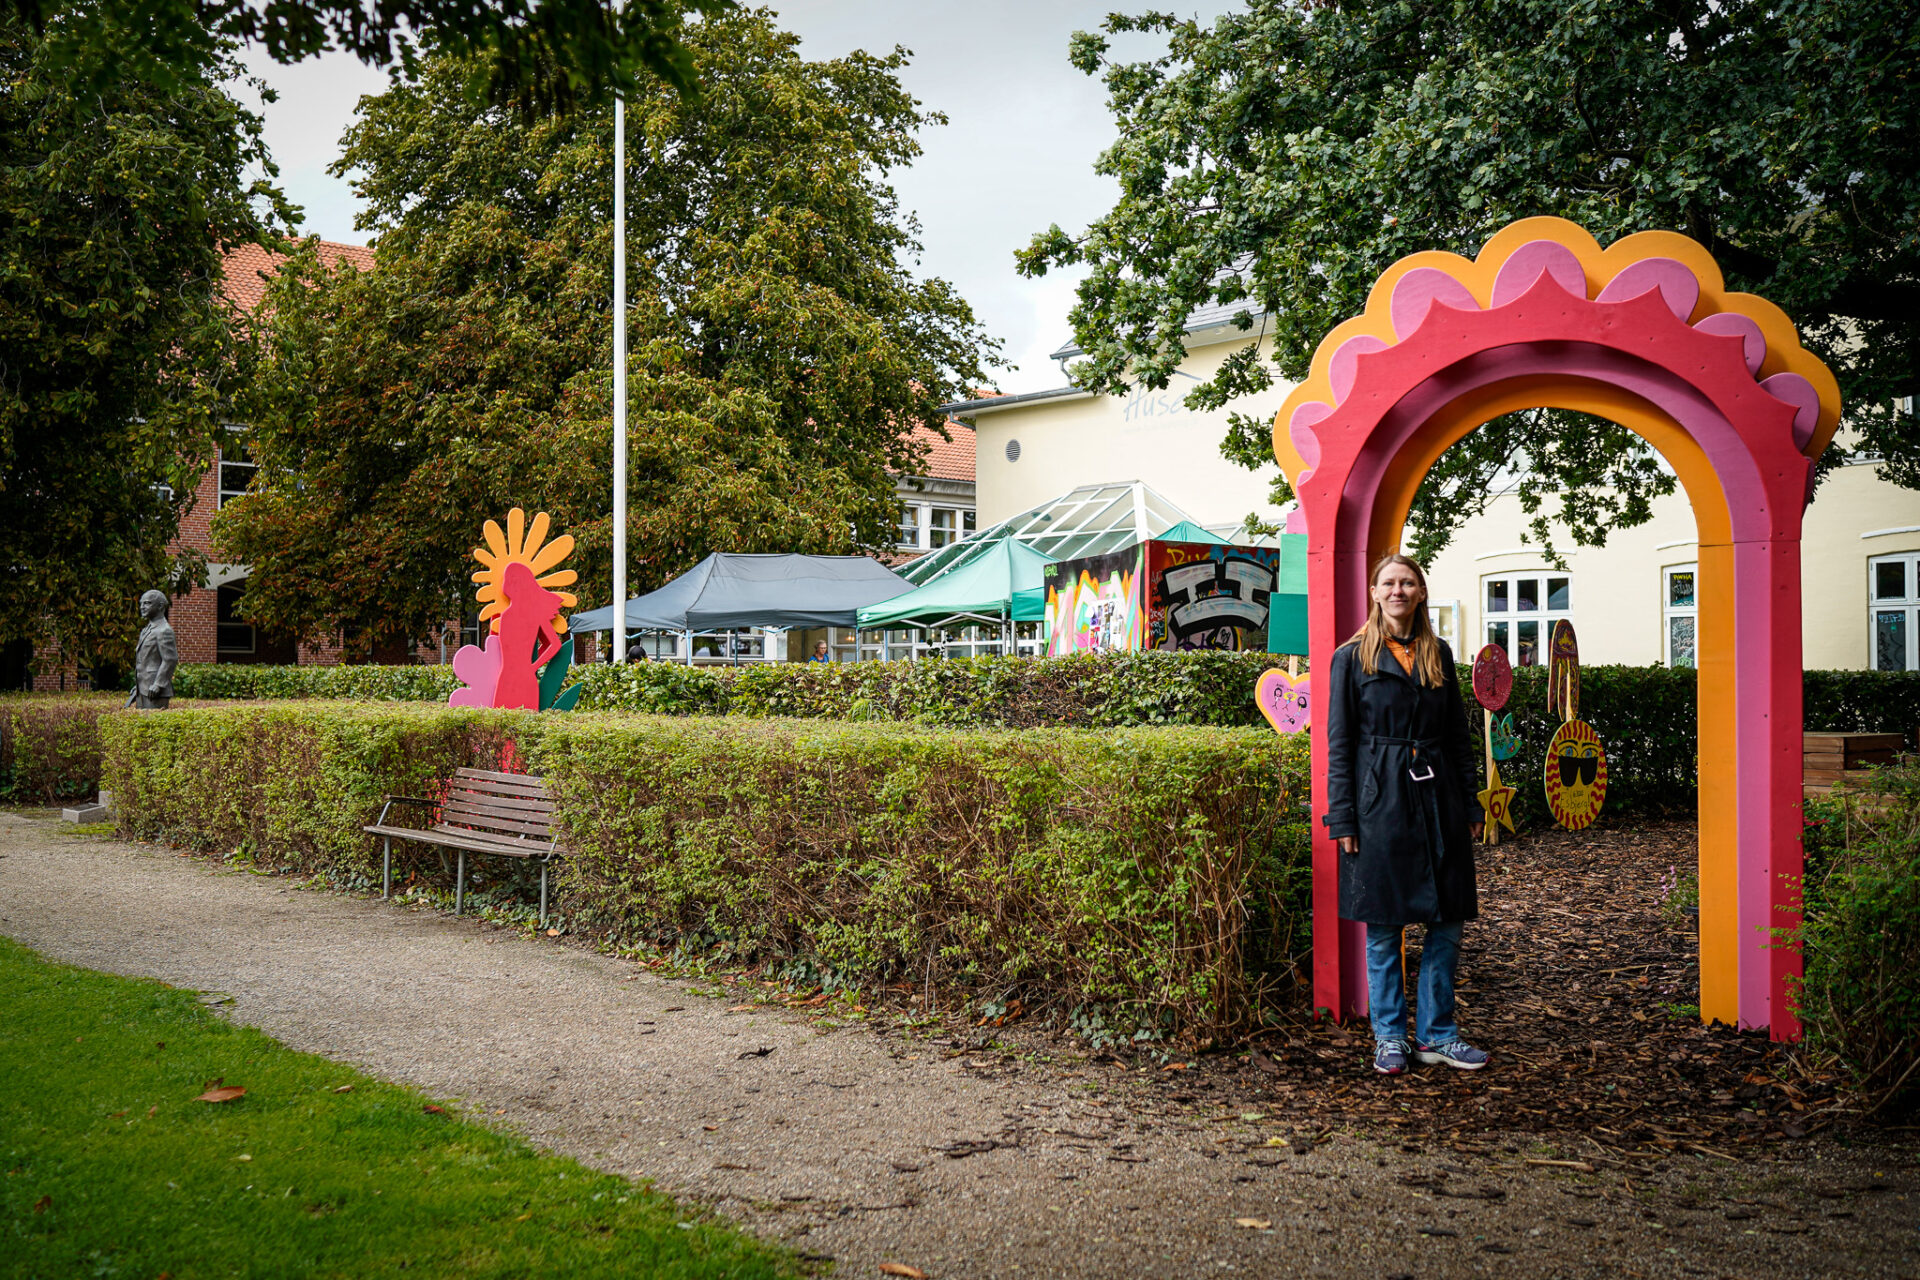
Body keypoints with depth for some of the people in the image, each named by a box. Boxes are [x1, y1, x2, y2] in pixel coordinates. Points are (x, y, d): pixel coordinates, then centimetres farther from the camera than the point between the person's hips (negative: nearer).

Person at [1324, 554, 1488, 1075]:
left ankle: (1437, 1034, 18)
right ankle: (1390, 1036, 16)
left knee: (1447, 921, 5)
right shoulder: (1352, 658, 0)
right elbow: (1339, 744, -2)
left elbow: (1459, 735, 13)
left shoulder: (1439, 655, 11)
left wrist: (1471, 804, 8)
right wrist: (1342, 817, -8)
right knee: (1384, 926, 3)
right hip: (1380, 802, -4)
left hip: (1438, 798, 4)